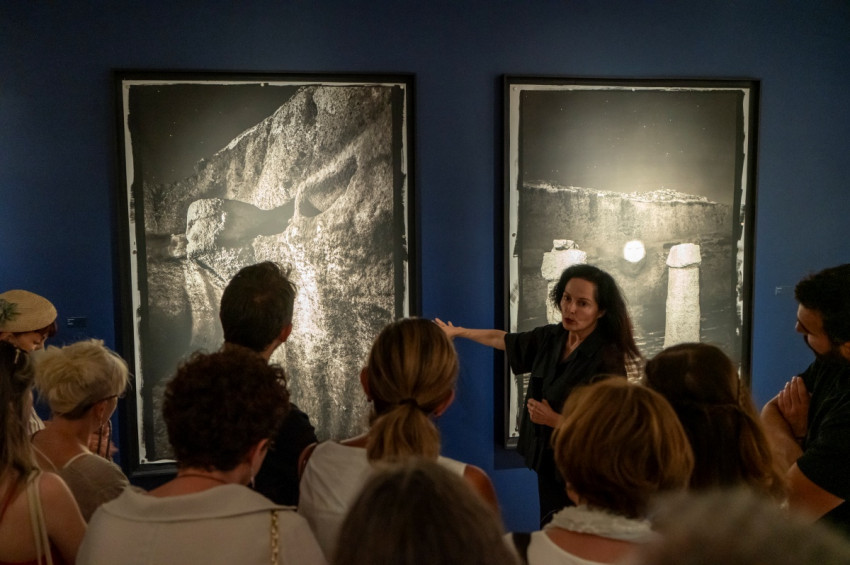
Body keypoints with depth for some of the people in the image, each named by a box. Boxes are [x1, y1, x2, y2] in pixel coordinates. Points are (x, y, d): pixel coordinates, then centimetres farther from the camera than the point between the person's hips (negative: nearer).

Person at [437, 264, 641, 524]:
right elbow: (501, 339, 16)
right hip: (548, 464, 6)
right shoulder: (550, 337, -1)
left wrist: (554, 420, -21)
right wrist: (457, 331, 27)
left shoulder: (607, 359, -20)